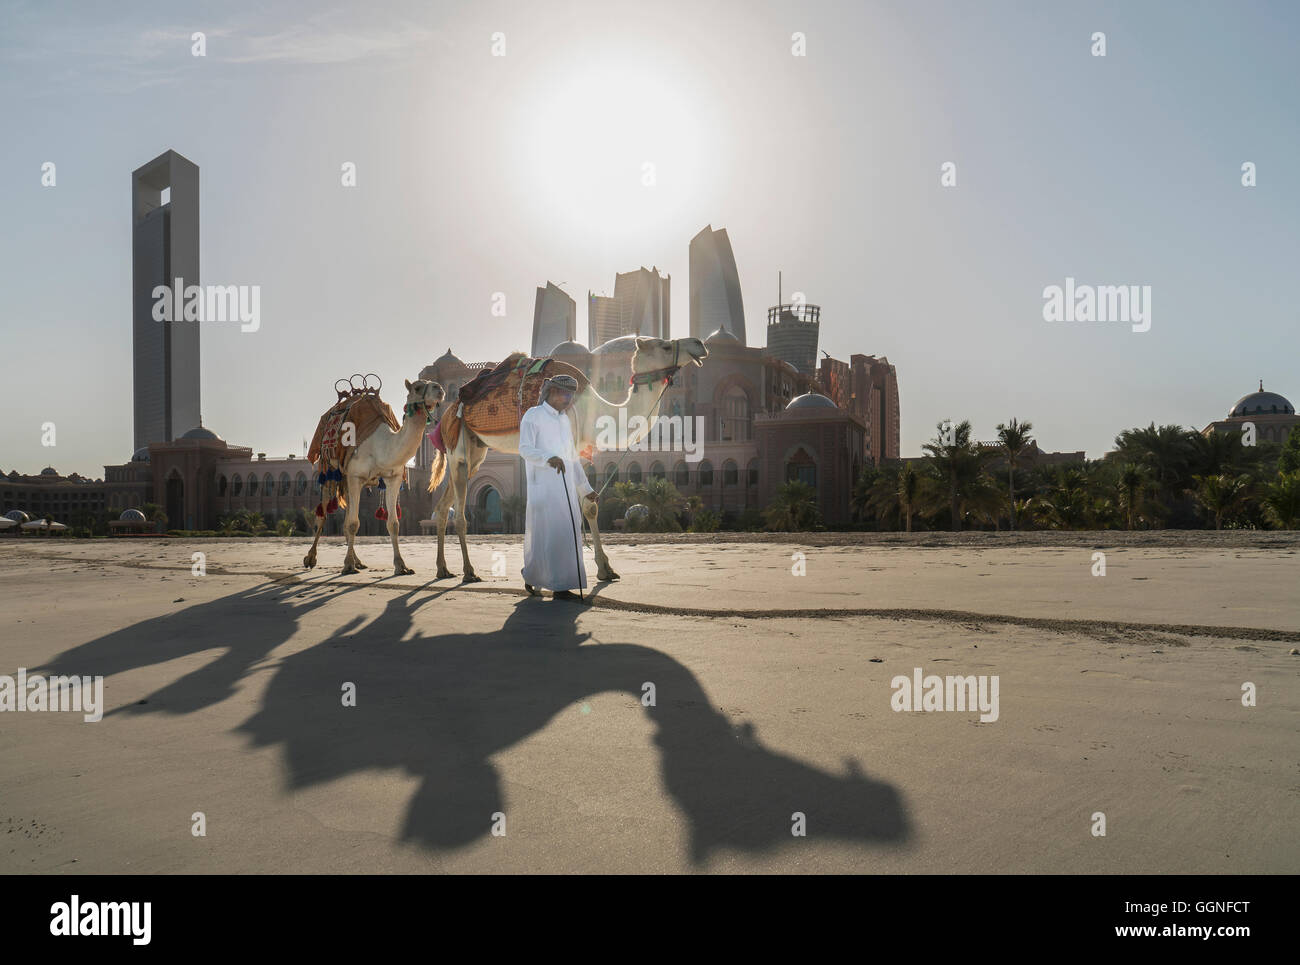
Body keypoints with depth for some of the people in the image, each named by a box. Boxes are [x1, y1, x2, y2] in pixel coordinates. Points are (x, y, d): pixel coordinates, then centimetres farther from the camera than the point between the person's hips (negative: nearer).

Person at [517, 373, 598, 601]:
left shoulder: (564, 420, 20)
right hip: (542, 486, -7)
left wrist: (586, 489, 21)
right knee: (543, 533, -8)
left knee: (567, 533, 2)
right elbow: (525, 448, -14)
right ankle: (531, 576, 7)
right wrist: (548, 458, -32)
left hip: (565, 487, 7)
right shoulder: (533, 416, -1)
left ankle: (561, 587, 7)